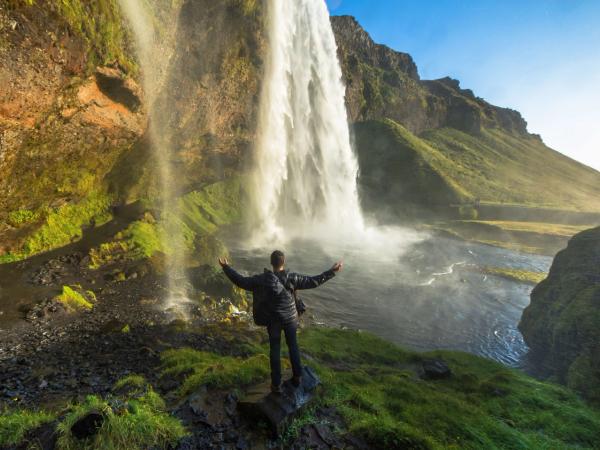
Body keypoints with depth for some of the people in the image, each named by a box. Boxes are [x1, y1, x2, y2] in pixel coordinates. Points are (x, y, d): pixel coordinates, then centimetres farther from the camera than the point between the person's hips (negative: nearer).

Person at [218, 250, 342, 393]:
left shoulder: (263, 279, -19)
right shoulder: (291, 278, -21)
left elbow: (241, 281, -13)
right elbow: (313, 281, -21)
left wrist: (226, 267, -4)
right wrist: (331, 272, -16)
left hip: (273, 319, 0)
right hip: (291, 318, 0)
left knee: (275, 349, 15)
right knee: (293, 346, 21)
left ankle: (276, 384, 24)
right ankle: (297, 377, 33)